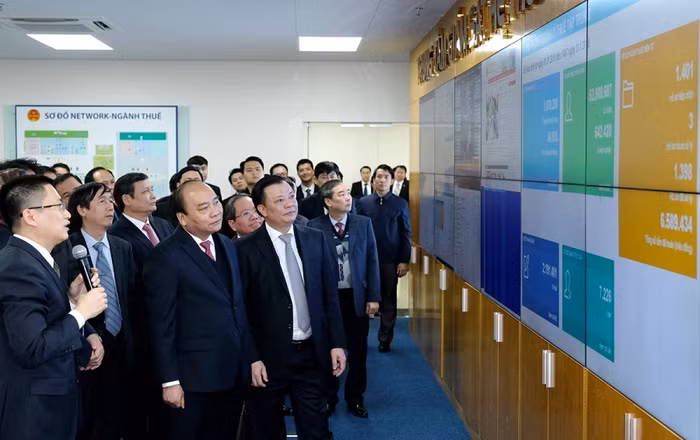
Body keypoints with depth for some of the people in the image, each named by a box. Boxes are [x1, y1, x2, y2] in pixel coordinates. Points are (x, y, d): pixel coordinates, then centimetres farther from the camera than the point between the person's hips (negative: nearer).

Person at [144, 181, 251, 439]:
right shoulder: (166, 257, -14)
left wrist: (248, 358, 12)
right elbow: (161, 325, -14)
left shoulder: (227, 246, 8)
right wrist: (170, 381, -14)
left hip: (235, 371, 6)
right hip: (194, 378, -6)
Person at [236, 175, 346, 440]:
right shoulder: (246, 249, -9)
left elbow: (330, 295, 6)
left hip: (312, 353, 3)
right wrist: (252, 358, -11)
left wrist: (337, 343, 3)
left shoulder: (316, 240, 3)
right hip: (269, 357, -2)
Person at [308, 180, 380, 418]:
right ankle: (328, 398, 28)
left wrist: (374, 297, -1)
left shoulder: (363, 223, 1)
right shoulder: (314, 227, -6)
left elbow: (372, 261, 3)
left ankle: (355, 399, 27)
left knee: (358, 351, 10)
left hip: (357, 297, 2)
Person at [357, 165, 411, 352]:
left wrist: (404, 261, -4)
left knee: (389, 301, 6)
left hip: (391, 261, 0)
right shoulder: (363, 203, 4)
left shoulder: (400, 204, 3)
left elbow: (406, 234, 2)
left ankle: (385, 340, 17)